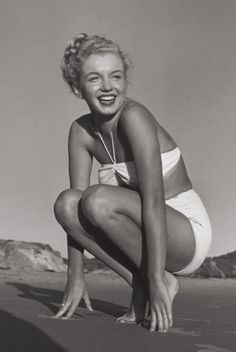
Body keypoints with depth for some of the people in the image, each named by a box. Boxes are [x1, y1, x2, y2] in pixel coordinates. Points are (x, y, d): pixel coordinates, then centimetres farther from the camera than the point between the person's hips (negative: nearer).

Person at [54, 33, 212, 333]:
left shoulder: (134, 116, -21)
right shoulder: (81, 131, -1)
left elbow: (153, 199, -27)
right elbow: (74, 208, -3)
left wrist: (156, 280, -28)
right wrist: (75, 277, -6)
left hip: (187, 234, -6)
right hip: (146, 237, 6)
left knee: (98, 199, -28)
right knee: (66, 203, -13)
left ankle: (163, 281, -7)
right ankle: (139, 285, -5)